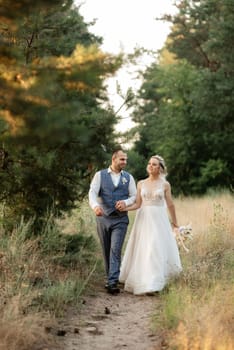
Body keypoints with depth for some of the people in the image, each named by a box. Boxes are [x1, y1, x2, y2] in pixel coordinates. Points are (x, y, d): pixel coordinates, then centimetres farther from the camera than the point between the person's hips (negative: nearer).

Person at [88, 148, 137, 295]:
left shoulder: (128, 177, 6)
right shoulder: (100, 175, 1)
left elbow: (134, 196, 7)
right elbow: (93, 192, -10)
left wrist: (125, 202, -16)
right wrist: (95, 205, -31)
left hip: (120, 219, -1)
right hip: (103, 217, 1)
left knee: (115, 250, -12)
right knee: (106, 250, 10)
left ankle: (113, 283, -17)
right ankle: (111, 278, 25)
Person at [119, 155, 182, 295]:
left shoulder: (165, 184, 1)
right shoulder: (141, 184, 7)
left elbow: (170, 204, 8)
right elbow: (138, 204, 5)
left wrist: (175, 221, 17)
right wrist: (124, 208, -12)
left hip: (159, 220, -2)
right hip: (144, 219, 2)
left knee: (156, 250, -10)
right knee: (141, 250, 1)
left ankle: (152, 285, -9)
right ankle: (142, 280, 17)